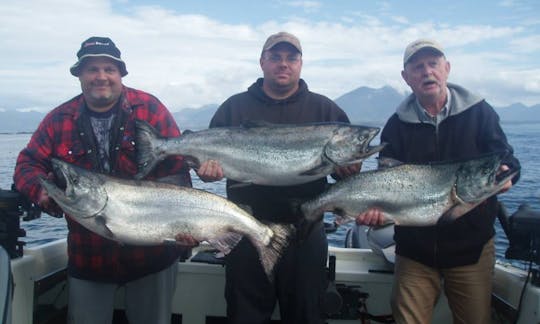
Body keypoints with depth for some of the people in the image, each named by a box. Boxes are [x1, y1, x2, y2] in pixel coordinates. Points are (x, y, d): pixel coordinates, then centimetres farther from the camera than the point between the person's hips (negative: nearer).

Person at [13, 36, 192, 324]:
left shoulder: (150, 108, -7)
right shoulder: (59, 120, 0)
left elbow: (176, 168, -9)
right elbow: (28, 163, 3)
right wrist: (42, 190, -20)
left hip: (152, 253, -1)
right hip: (88, 256, 2)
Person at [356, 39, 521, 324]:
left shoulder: (479, 112, 0)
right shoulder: (397, 126, 0)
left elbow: (506, 158, -2)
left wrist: (506, 173, -26)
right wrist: (376, 209, -23)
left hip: (471, 246, 0)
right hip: (414, 249, 0)